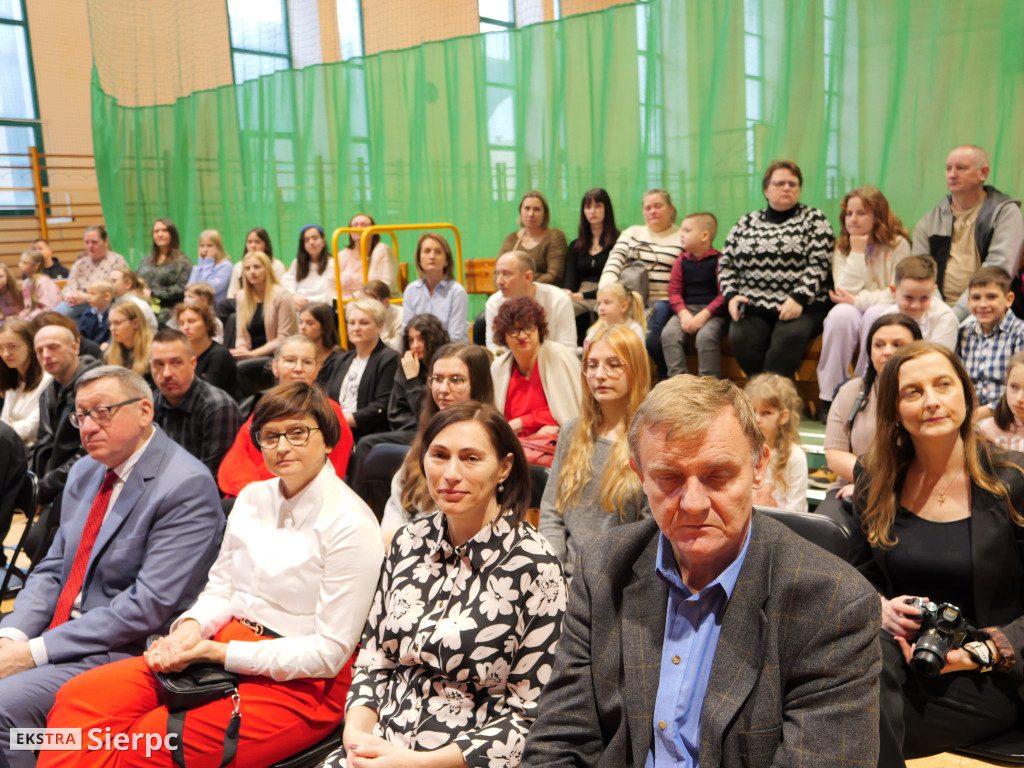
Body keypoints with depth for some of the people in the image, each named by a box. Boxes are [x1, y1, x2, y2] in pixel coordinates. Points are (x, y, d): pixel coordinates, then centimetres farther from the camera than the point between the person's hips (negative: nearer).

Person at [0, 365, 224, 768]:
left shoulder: (187, 486, -17)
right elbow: (51, 570, 14)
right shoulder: (84, 472, 13)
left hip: (121, 652, -8)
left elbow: (150, 606, -20)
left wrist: (36, 651, -17)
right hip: (57, 636, 8)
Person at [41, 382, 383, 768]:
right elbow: (220, 589, 13)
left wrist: (217, 653, -17)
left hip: (299, 683, -6)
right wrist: (192, 627, -10)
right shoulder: (253, 497, 8)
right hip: (225, 650, 7)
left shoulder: (351, 525, -14)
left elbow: (328, 653, -14)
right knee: (80, 697, -11)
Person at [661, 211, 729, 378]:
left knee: (706, 336, -32)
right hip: (686, 310, 4)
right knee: (669, 333, -22)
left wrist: (704, 314, -17)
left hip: (713, 311, -4)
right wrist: (683, 314, -10)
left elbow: (724, 293, -7)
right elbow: (674, 291, 9)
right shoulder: (682, 261, 12)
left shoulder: (719, 260, -1)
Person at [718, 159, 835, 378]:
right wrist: (731, 295, 0)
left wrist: (799, 299, -15)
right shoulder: (746, 223, 18)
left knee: (789, 336, -35)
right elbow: (726, 263, 18)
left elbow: (819, 265, -2)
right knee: (740, 338, -30)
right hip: (752, 308, 2)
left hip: (800, 308, -2)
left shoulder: (814, 219, 9)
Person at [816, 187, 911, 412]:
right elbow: (845, 291, -7)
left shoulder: (898, 245, -1)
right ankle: (830, 395, -28)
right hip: (853, 312, 2)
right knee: (841, 314, -33)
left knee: (877, 314, -37)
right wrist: (857, 252, -9)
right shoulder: (842, 248, 7)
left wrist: (859, 300, -16)